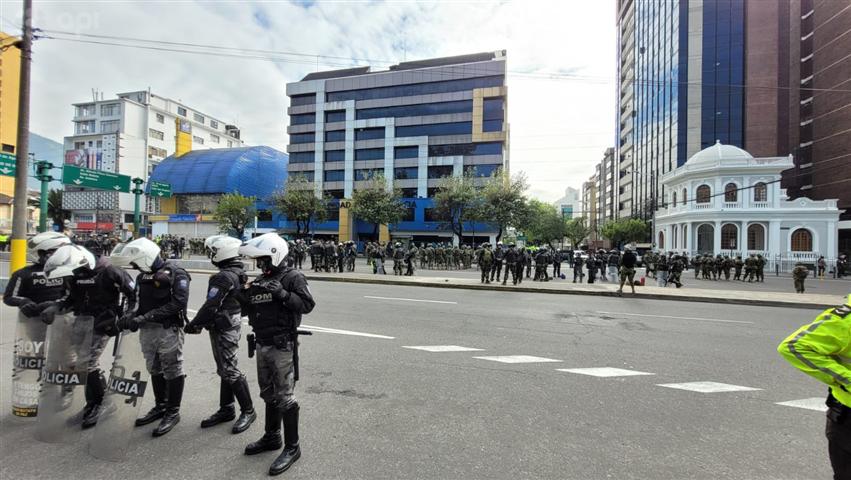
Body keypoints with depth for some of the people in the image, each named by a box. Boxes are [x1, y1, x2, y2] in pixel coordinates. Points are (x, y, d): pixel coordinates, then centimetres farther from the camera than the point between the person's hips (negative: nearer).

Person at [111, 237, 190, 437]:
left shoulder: (176, 274, -14)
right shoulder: (142, 277, 12)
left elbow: (178, 304, -22)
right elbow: (141, 305, 13)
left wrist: (146, 317, -22)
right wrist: (131, 317, -7)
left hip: (169, 330, -8)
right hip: (147, 331, 8)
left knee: (172, 371, 3)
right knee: (155, 370, 18)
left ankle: (173, 412, 16)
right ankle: (160, 407, 35)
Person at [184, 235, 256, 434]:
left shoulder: (223, 277, -22)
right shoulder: (239, 273, 7)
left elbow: (211, 306, -22)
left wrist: (193, 324, -6)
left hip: (223, 330, -10)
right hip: (232, 325, 10)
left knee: (230, 370, -1)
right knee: (225, 369, 17)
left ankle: (248, 411, 9)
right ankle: (226, 409, 28)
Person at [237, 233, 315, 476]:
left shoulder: (292, 278, -12)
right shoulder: (259, 280, 12)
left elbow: (307, 304, -22)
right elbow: (250, 311, 16)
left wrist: (283, 294, -29)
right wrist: (243, 297, -3)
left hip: (283, 346, -8)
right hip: (262, 345, 8)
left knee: (284, 396, -1)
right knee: (268, 394, 20)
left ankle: (292, 447, 13)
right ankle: (272, 437, 38)